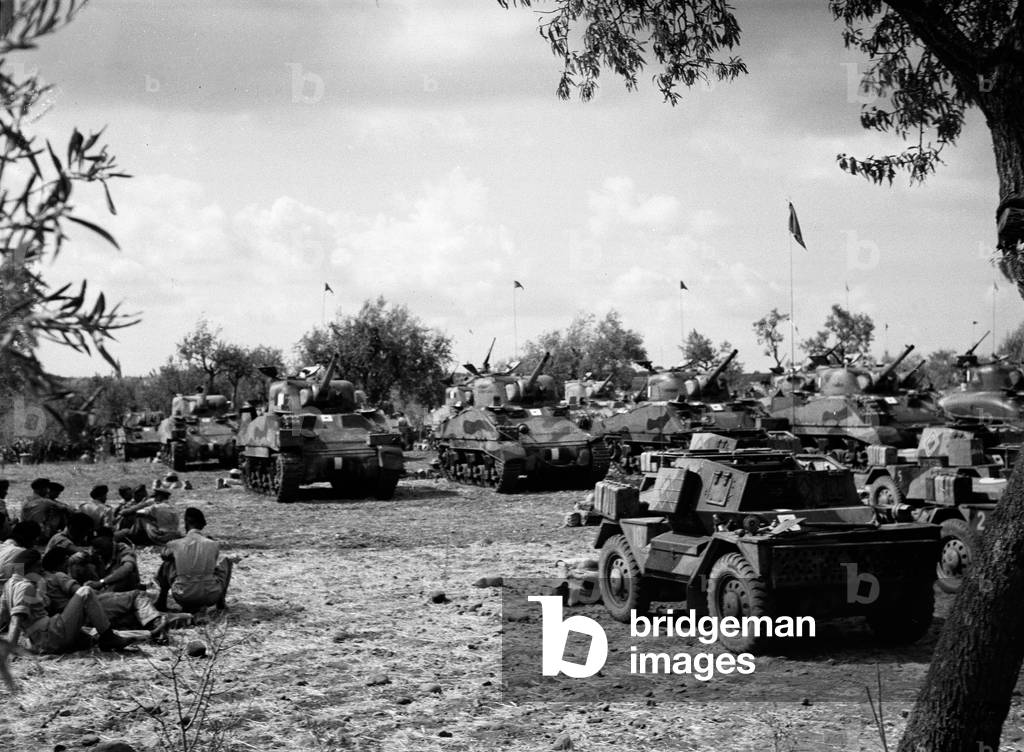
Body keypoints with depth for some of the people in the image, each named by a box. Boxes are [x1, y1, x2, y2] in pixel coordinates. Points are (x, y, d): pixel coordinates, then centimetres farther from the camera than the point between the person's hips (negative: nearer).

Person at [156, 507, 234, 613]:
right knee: (227, 561, 23)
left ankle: (162, 600, 26)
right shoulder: (214, 545, -1)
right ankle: (221, 602, 22)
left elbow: (163, 556, 24)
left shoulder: (174, 545, -1)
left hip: (183, 599, 1)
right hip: (210, 598, -1)